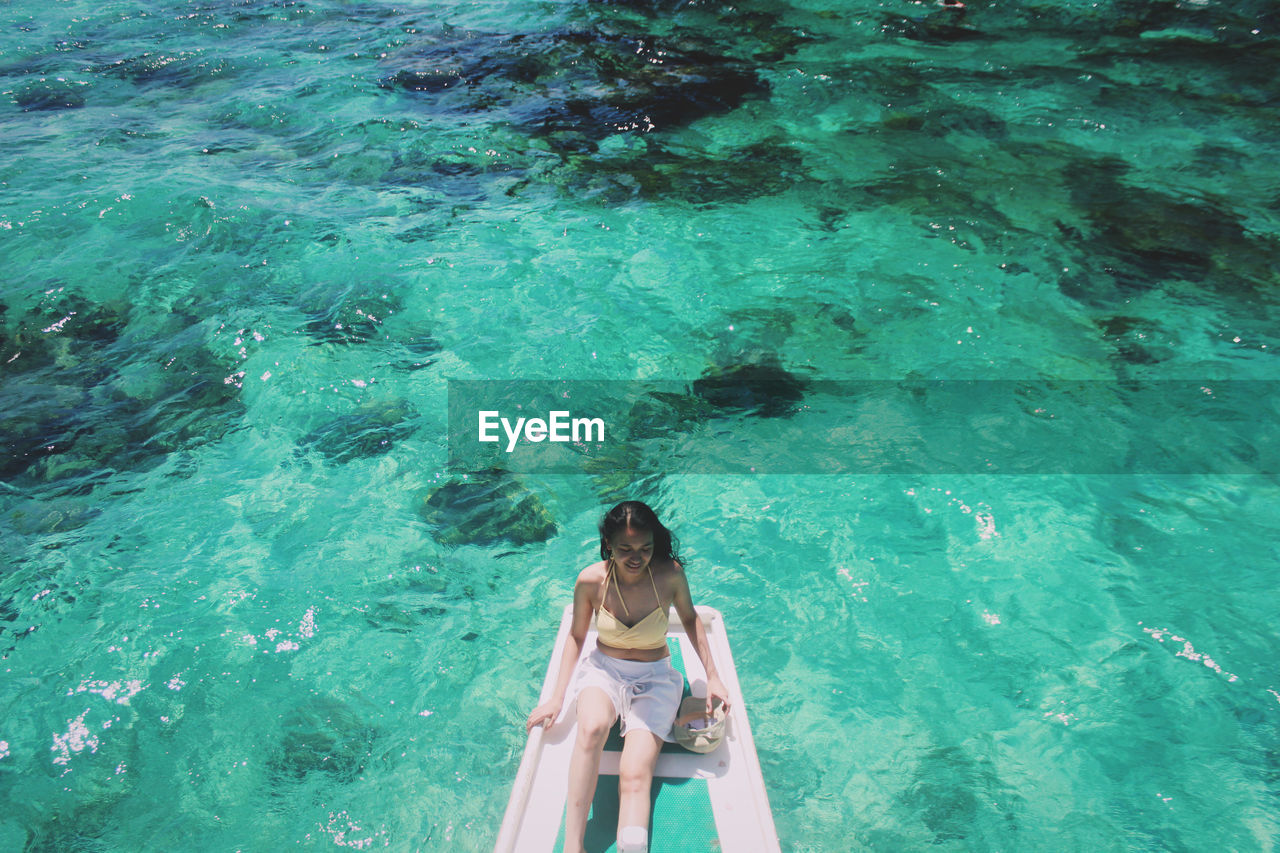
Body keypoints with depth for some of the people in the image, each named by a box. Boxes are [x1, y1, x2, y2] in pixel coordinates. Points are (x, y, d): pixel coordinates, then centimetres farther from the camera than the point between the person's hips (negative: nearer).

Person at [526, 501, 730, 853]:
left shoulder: (670, 575, -14)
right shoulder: (591, 580, -13)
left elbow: (690, 619, 5)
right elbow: (576, 636, 3)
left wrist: (712, 677, 4)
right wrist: (557, 698, 1)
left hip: (655, 678, 0)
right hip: (603, 669, 0)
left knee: (635, 775, -24)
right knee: (591, 728, -35)